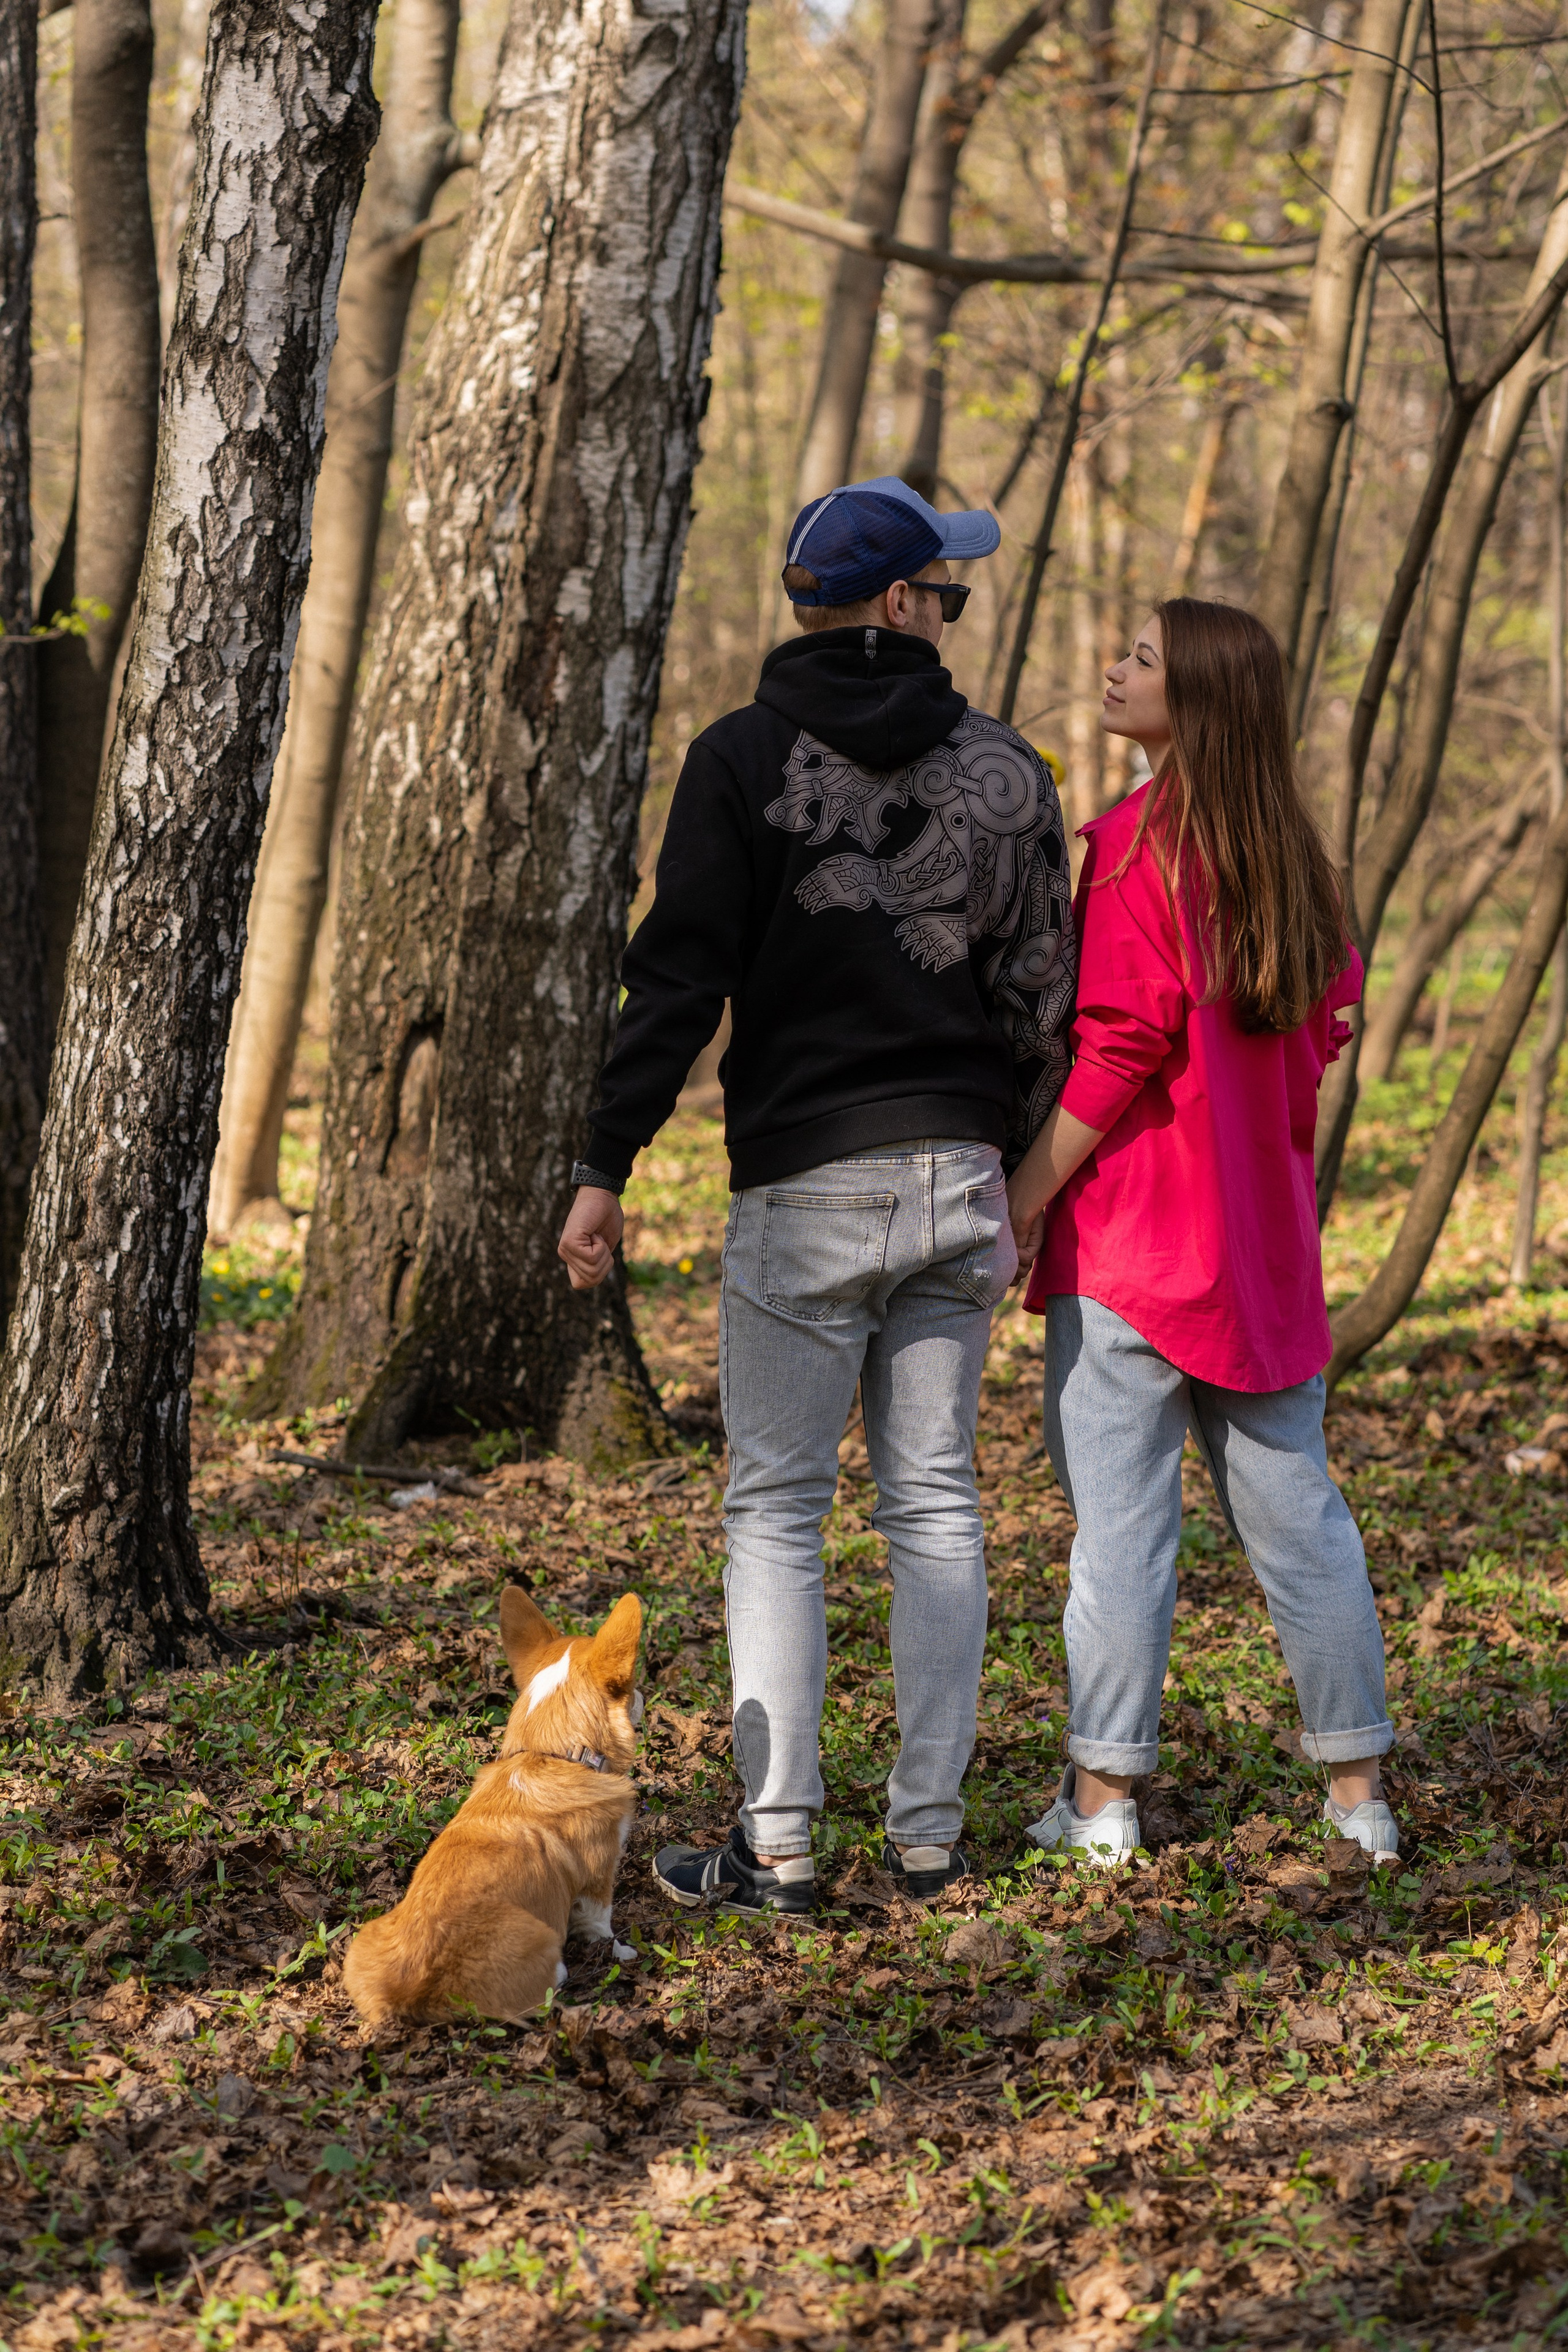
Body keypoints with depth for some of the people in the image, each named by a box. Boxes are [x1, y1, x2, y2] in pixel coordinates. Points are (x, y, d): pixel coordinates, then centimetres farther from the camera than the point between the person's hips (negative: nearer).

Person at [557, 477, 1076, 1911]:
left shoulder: (744, 760, -5)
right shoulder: (1006, 769, 4)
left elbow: (679, 978, -11)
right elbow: (1044, 993, 7)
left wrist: (606, 1169, -8)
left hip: (807, 1188, -3)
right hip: (962, 1176, 3)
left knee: (777, 1509, 2)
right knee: (937, 1503, 10)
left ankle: (777, 1845, 1)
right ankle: (930, 1834, 12)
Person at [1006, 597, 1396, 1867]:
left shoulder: (1138, 840, -12)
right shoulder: (1294, 851, 9)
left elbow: (1120, 1046, -17)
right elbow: (1330, 1017, 14)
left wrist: (1024, 1195, -12)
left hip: (1131, 1234, -7)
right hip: (1266, 1236, 7)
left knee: (1121, 1515, -1)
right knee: (1294, 1506, 11)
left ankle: (1103, 1796, 3)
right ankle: (1360, 1789, 15)